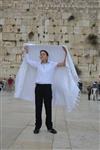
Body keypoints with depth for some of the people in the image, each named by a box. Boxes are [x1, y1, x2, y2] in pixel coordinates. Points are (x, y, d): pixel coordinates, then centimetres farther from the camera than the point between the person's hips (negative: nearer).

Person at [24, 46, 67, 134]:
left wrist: (65, 54, -9)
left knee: (48, 108, 5)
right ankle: (37, 126, 13)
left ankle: (49, 127, 14)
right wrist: (27, 52, 24)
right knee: (38, 108, 5)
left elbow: (63, 64, -4)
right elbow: (28, 61, 20)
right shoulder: (37, 64, 10)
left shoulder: (52, 64, 5)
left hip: (48, 87, -1)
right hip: (39, 87, 2)